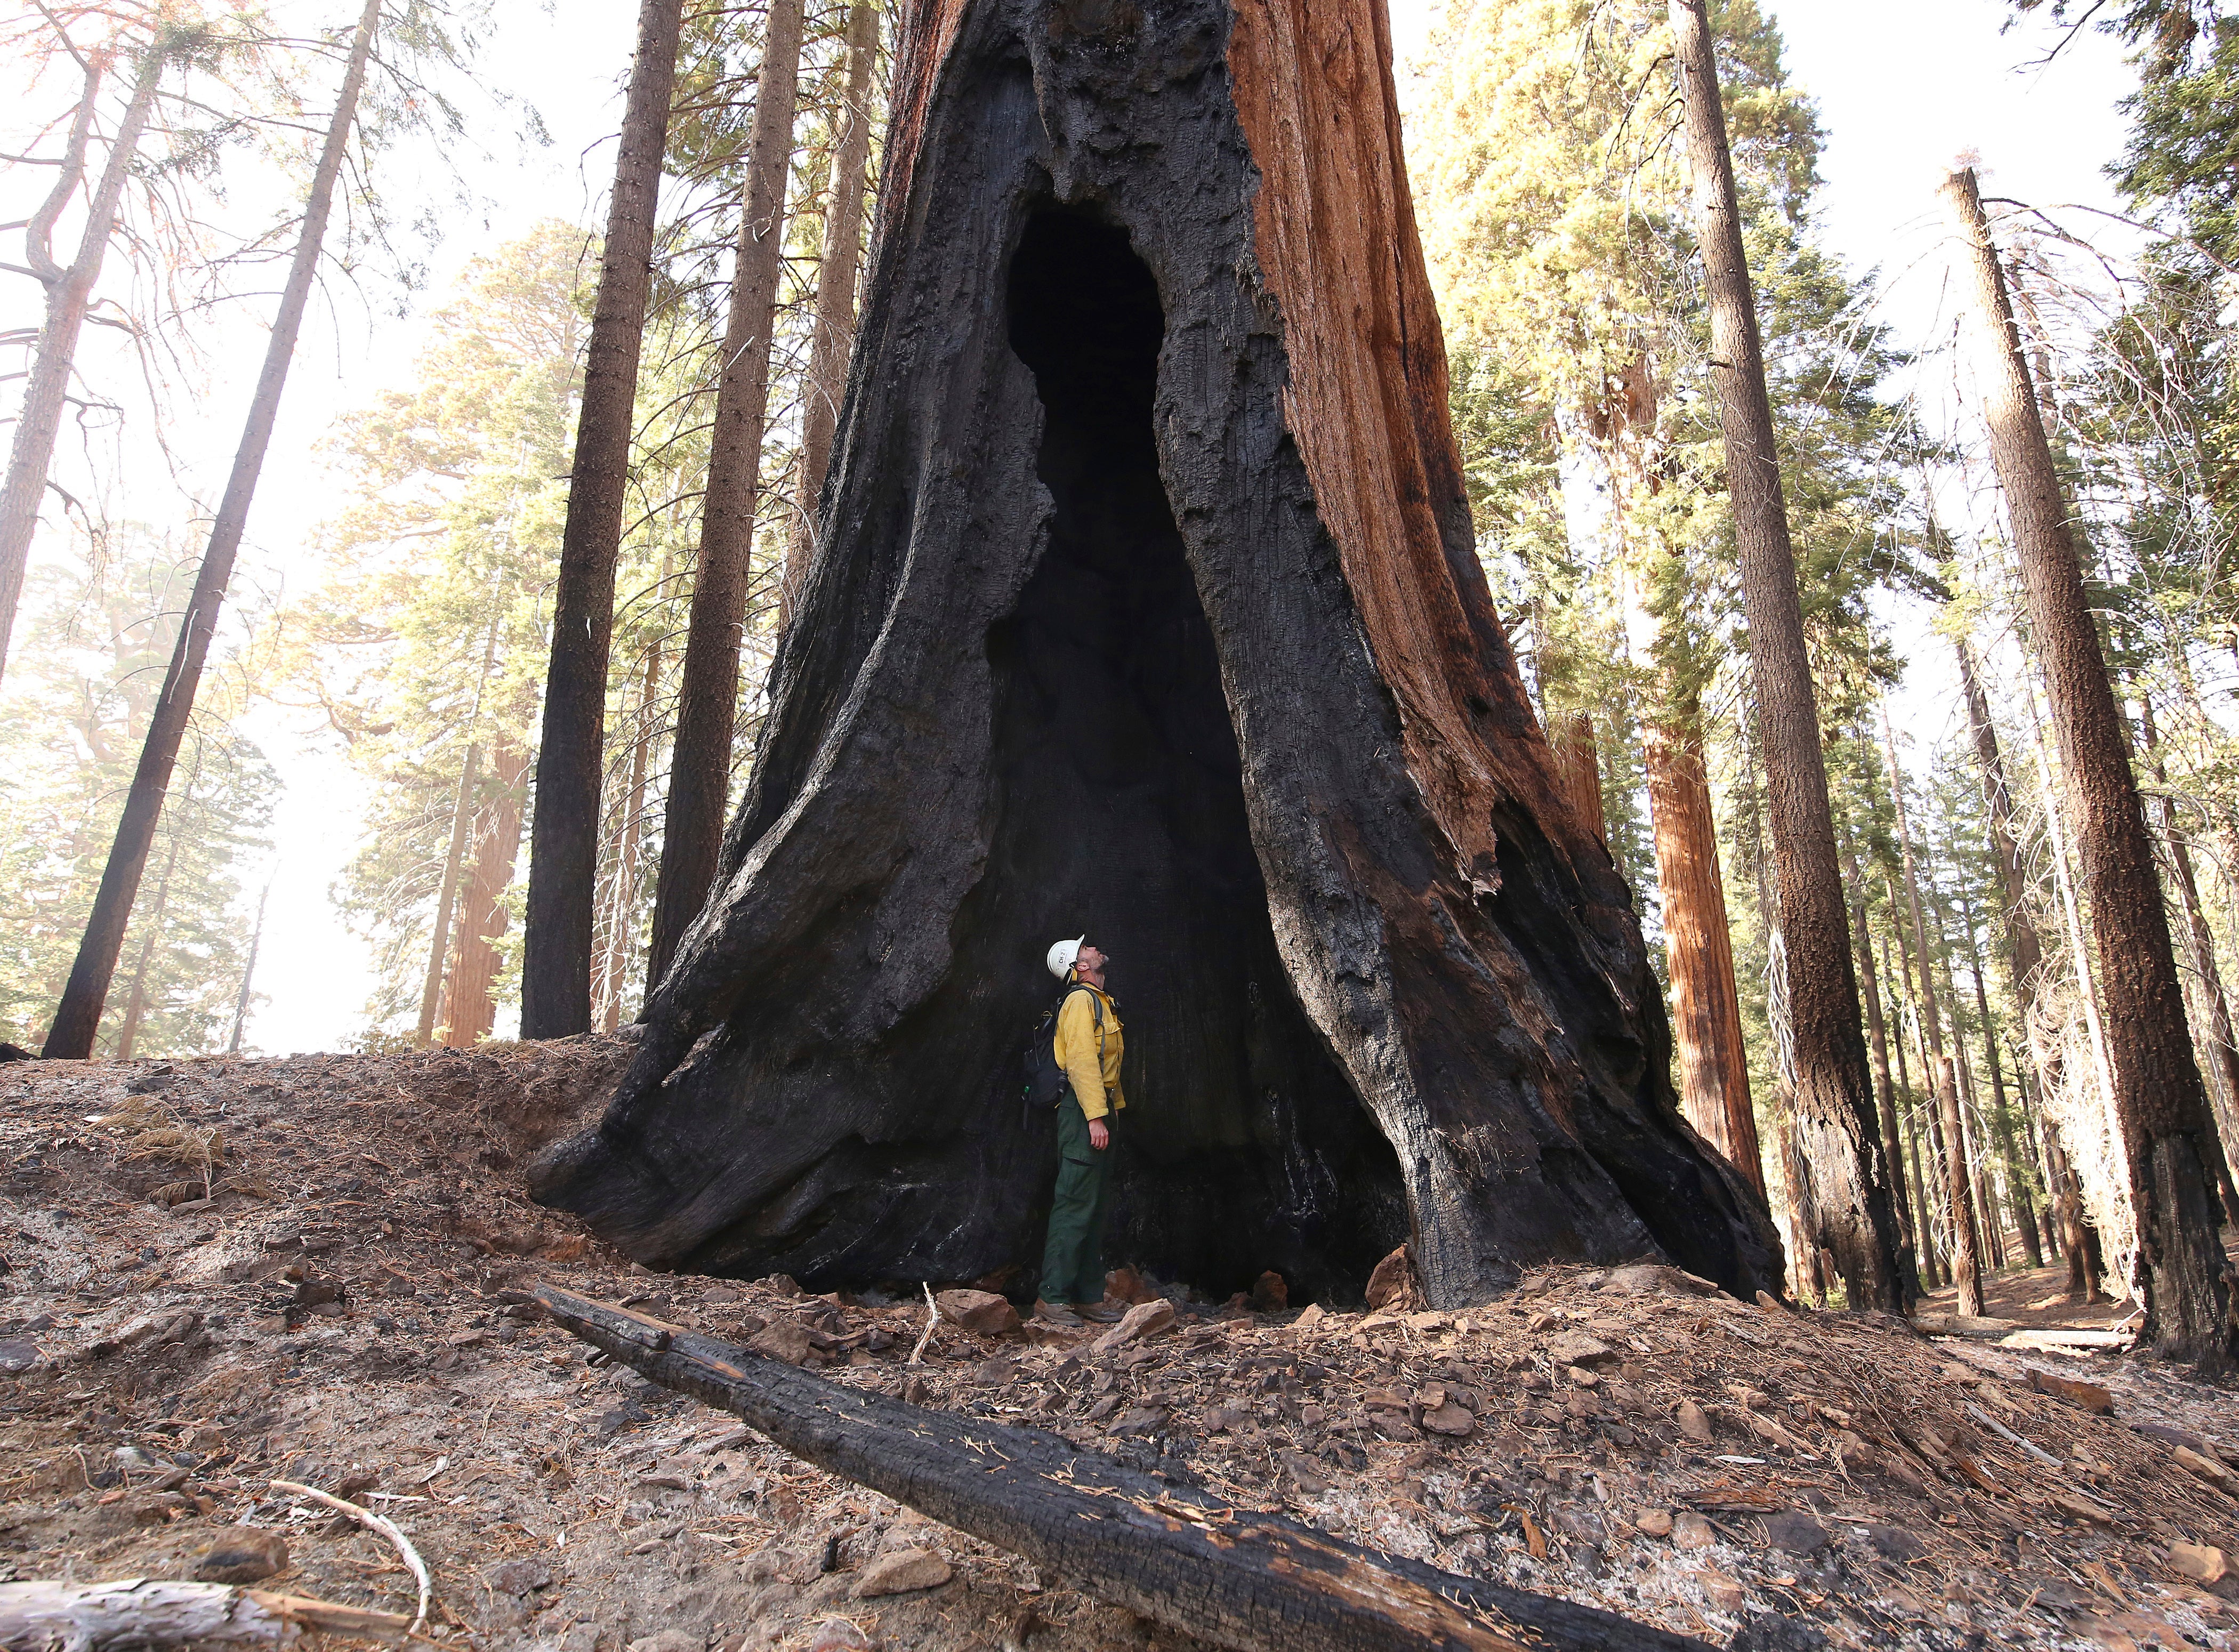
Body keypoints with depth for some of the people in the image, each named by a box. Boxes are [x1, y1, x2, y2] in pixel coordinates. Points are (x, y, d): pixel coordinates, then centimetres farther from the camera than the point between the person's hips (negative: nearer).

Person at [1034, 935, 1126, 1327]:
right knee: (1075, 1205, -10)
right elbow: (1081, 1060, -18)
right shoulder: (1082, 1000, -8)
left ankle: (1089, 1297, 16)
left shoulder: (1101, 1003, 22)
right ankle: (1053, 1298, -7)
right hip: (1083, 1111, -10)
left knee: (1094, 1207, 11)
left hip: (1099, 1112, 10)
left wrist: (1110, 1111, 15)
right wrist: (1095, 1117, -23)